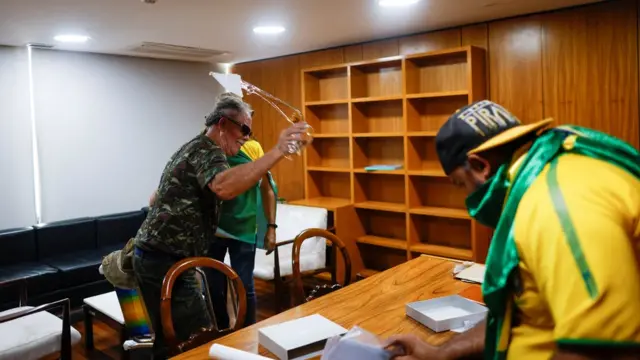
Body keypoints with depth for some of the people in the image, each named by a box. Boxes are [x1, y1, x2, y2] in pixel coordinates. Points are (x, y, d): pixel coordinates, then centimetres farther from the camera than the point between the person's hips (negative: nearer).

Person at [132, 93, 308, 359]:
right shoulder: (206, 150, -13)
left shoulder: (194, 148, 19)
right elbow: (224, 187, -37)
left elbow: (156, 198, 28)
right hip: (166, 262, -11)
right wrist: (277, 152, -40)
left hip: (153, 256, 11)